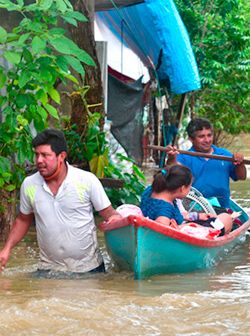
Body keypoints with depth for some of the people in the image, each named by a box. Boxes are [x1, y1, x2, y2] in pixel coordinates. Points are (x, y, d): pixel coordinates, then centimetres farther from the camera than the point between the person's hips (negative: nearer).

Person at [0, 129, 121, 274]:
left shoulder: (88, 181, -10)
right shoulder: (29, 185, -2)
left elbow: (108, 213, -3)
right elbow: (23, 220, 13)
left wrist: (116, 218, -25)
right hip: (49, 269, 2)